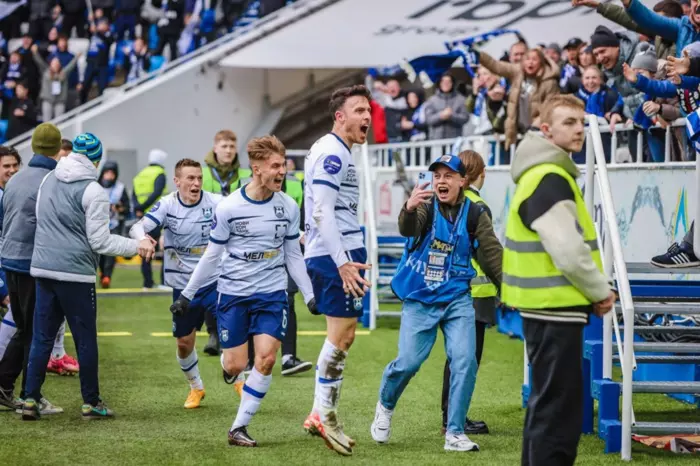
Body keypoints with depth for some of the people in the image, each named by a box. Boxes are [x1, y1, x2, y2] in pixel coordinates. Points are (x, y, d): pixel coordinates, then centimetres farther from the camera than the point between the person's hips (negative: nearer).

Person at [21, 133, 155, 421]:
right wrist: (138, 246, -3)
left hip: (43, 269, 6)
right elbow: (100, 241, -12)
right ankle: (90, 402, 11)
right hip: (75, 272, -6)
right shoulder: (92, 191, -12)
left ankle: (31, 400, 4)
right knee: (86, 339, 5)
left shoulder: (48, 180, 8)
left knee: (42, 337, 8)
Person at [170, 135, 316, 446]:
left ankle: (239, 428, 0)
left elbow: (293, 256, 9)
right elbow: (212, 255, 0)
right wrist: (186, 295, 3)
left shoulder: (288, 207, -1)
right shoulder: (228, 208, -10)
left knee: (266, 360, -11)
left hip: (272, 293, 2)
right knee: (236, 365, -1)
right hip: (233, 294, -2)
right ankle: (226, 361, 39)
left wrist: (310, 295, 7)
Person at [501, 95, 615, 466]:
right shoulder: (549, 179, -17)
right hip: (555, 308, -11)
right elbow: (568, 252, -22)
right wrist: (601, 291, -8)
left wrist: (593, 291, 11)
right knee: (559, 410, -8)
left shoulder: (543, 174, 16)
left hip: (548, 307, 11)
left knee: (548, 404, 18)